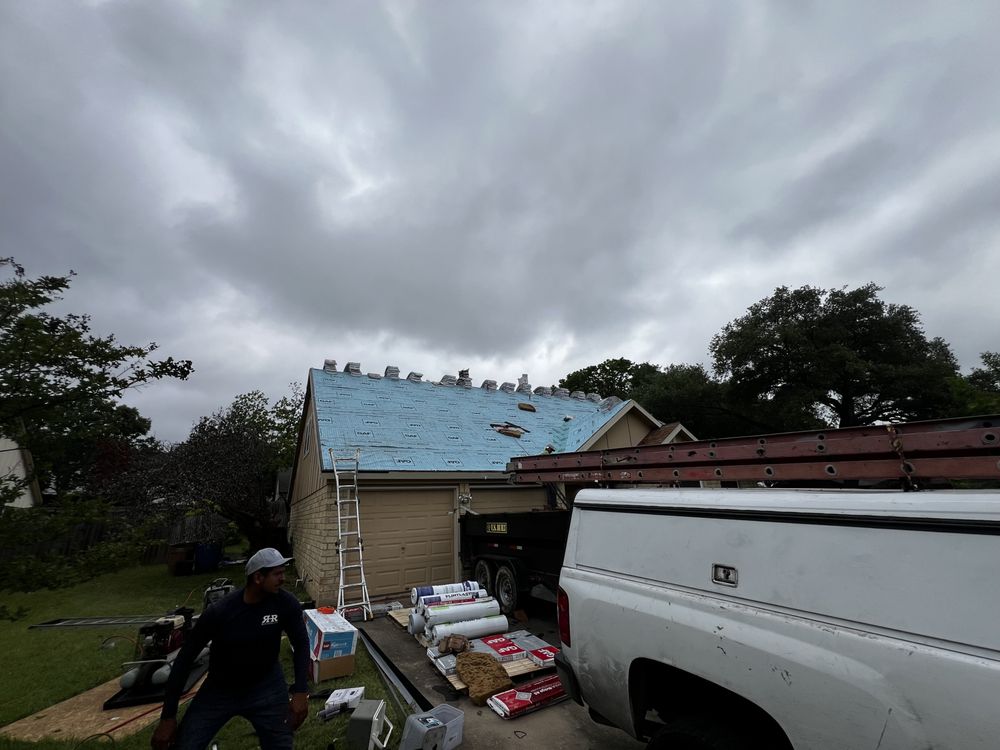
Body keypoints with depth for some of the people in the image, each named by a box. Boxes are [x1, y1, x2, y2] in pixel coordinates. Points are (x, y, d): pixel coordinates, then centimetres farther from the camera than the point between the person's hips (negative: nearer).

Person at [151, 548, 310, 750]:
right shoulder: (219, 612, -25)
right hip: (220, 689, 0)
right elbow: (185, 659, -12)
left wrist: (300, 692, -19)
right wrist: (168, 717, -8)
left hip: (266, 686, 1)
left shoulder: (286, 603, -20)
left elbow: (301, 644, -10)